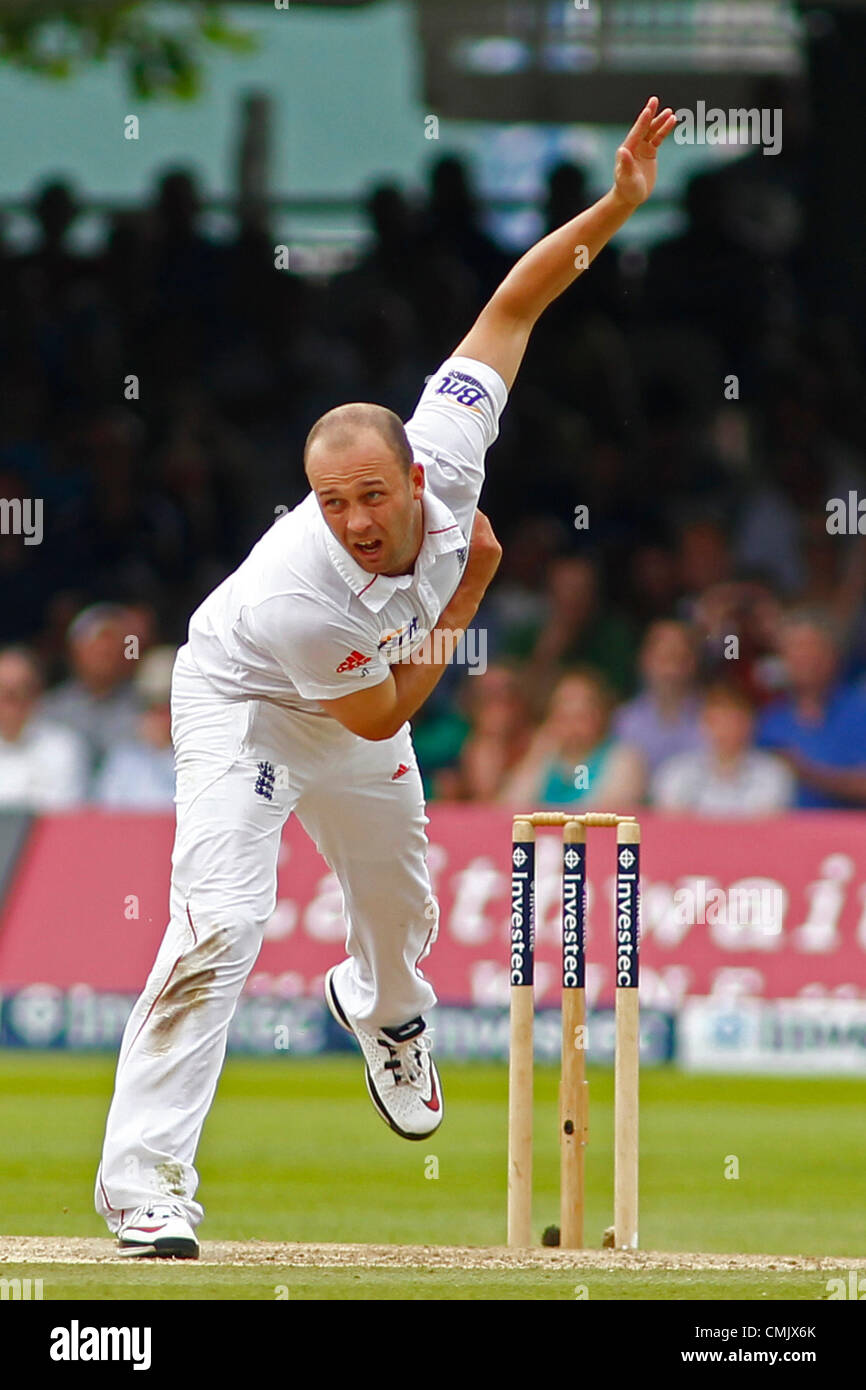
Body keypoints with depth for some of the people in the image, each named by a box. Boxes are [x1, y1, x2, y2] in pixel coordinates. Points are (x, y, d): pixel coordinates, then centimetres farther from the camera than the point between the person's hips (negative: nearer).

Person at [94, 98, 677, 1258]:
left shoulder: (445, 458, -33)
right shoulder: (300, 596, -43)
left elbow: (511, 307, -21)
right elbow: (384, 717, -24)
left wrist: (616, 207, -28)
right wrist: (469, 593, -22)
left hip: (360, 687, 6)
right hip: (244, 708, -6)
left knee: (399, 897, 23)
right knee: (221, 919, -22)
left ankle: (382, 1009, 61)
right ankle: (142, 1180, -20)